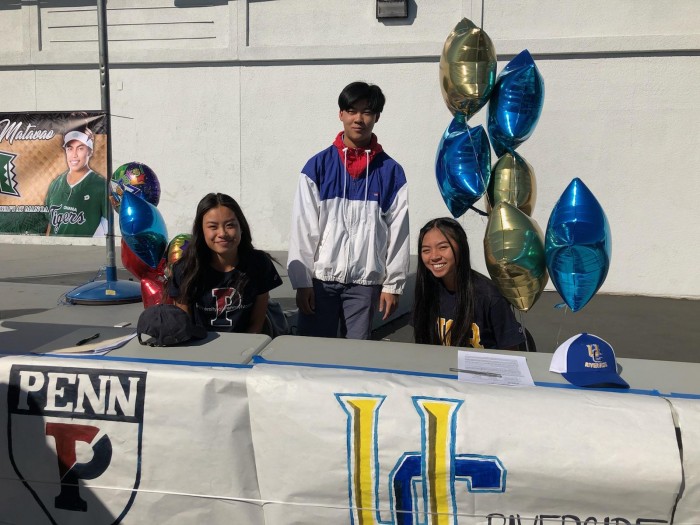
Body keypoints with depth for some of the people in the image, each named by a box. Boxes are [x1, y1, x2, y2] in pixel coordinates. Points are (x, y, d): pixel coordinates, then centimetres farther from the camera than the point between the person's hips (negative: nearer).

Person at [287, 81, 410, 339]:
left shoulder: (391, 171, 2)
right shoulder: (318, 166, 0)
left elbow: (398, 232, 3)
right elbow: (303, 228, -1)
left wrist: (393, 284, 2)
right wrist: (302, 281, -4)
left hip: (366, 281, 1)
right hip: (321, 278, 0)